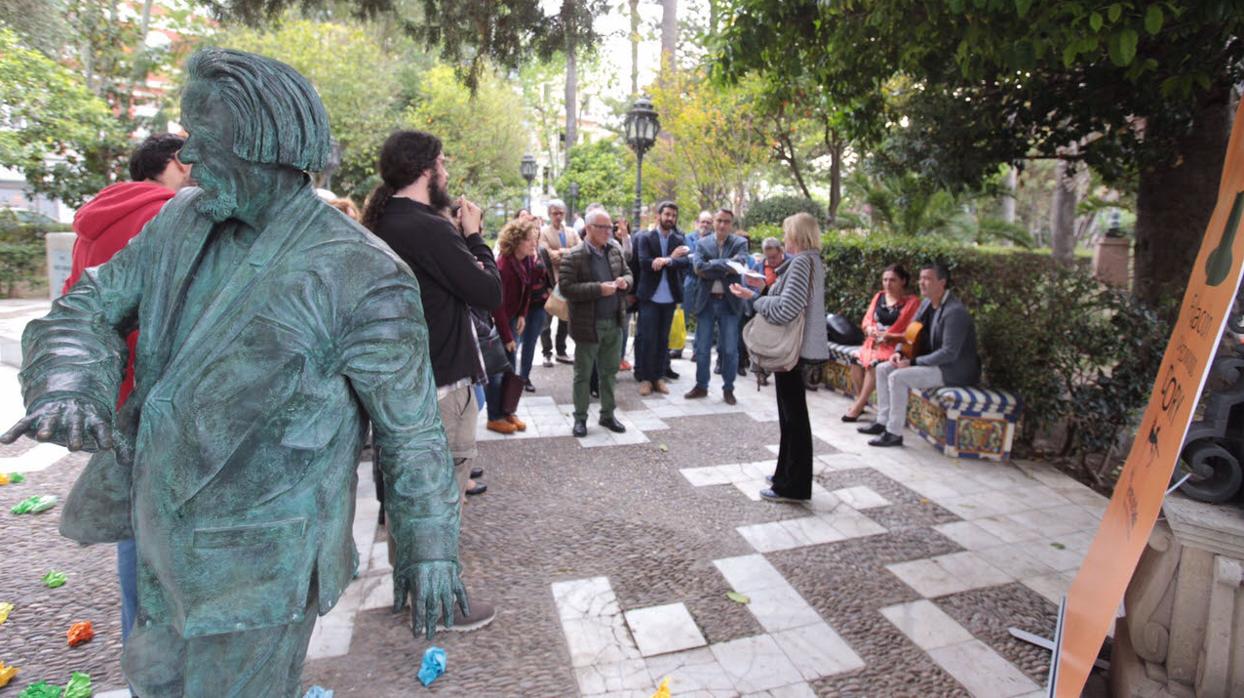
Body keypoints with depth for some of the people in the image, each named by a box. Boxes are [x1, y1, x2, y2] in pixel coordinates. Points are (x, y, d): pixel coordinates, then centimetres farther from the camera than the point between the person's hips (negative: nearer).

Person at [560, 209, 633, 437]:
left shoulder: (615, 250, 7)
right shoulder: (574, 256, -12)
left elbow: (627, 272, 19)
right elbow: (566, 288, -18)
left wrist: (624, 281, -6)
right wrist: (599, 289, -23)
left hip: (614, 322, 6)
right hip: (588, 324, -5)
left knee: (609, 371, 15)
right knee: (583, 374, 7)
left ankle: (607, 414, 29)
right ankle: (580, 417, 20)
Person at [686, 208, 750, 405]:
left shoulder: (740, 243, 2)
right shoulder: (702, 243, 5)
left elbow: (739, 265, -17)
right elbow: (698, 267, -12)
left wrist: (712, 264, -17)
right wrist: (725, 268, -16)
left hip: (730, 302, -1)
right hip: (706, 301, 1)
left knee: (730, 350, 4)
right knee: (702, 348, 9)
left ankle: (728, 389, 17)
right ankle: (701, 386, 23)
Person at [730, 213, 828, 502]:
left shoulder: (802, 262, -18)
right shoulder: (810, 261, 12)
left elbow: (785, 310, -25)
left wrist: (757, 300, -7)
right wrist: (753, 295, 10)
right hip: (794, 346, 10)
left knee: (794, 415, -1)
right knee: (791, 412, 18)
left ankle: (793, 486, 11)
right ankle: (787, 473, 32)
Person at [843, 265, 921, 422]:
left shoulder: (912, 301, -4)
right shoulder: (879, 296, 13)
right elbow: (867, 319, 15)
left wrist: (889, 336, -20)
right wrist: (869, 329, -9)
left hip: (895, 345, -5)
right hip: (873, 342, 5)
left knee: (875, 364, -32)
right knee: (857, 361, -24)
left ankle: (858, 406, -23)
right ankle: (861, 400, -5)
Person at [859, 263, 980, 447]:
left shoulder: (955, 311, -22)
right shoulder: (927, 304, 7)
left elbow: (949, 353, -27)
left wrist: (913, 362, -24)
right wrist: (900, 352, -3)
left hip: (953, 370, -10)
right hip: (935, 362, 10)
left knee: (897, 377, -26)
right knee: (883, 368, 3)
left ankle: (894, 433, -16)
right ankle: (883, 421, 7)